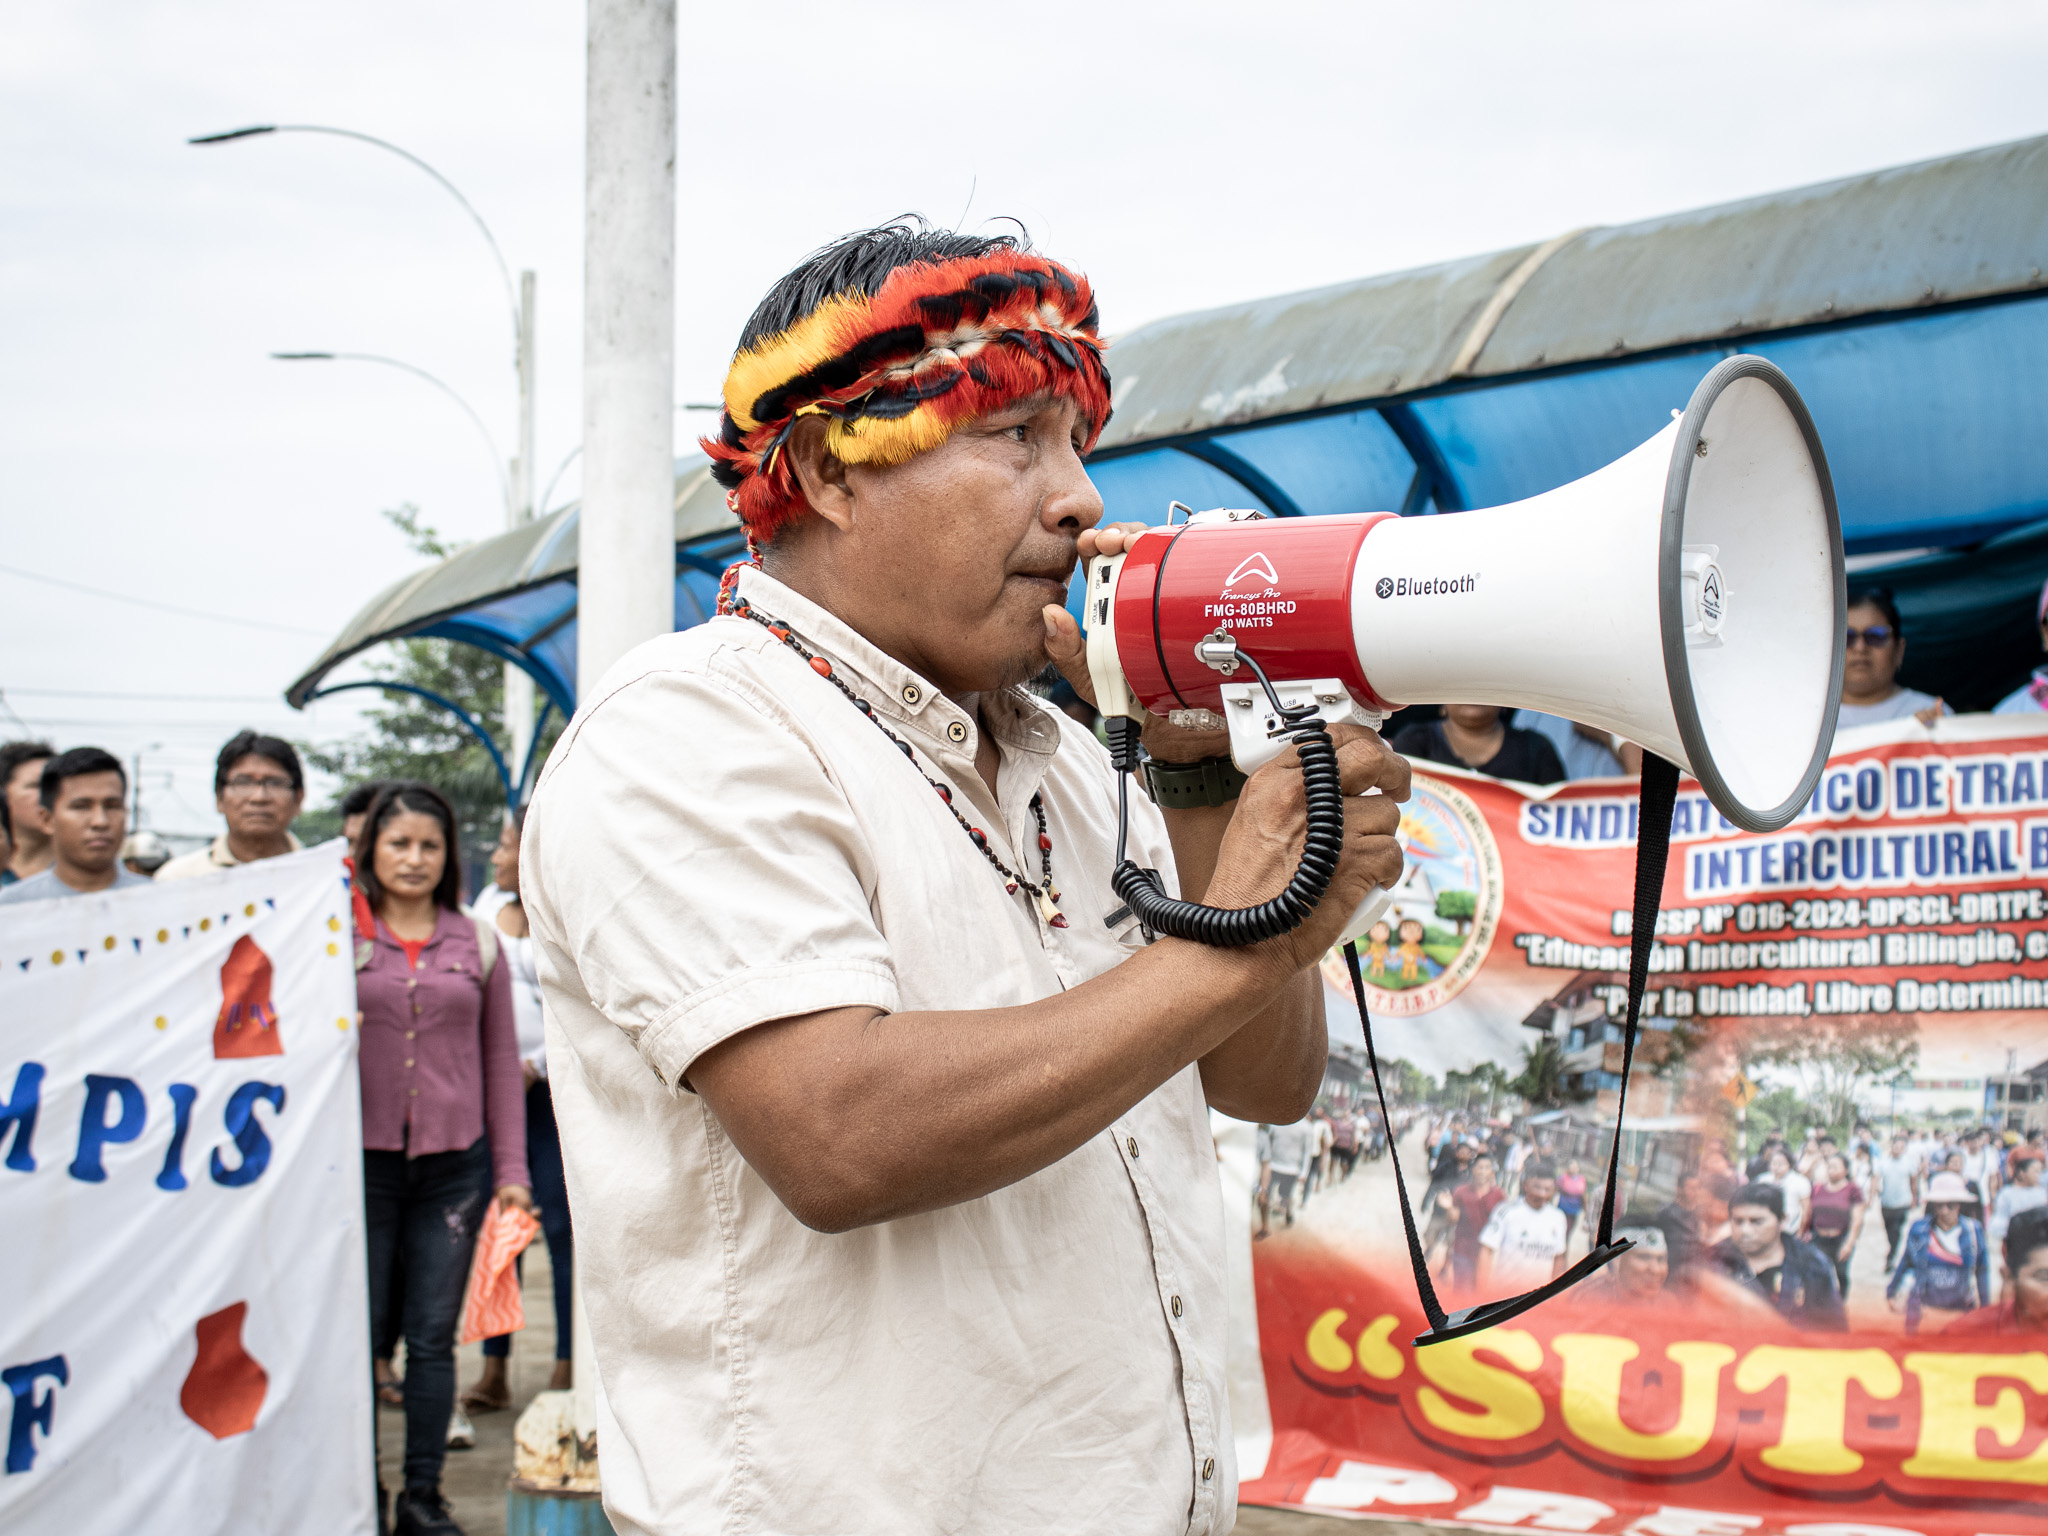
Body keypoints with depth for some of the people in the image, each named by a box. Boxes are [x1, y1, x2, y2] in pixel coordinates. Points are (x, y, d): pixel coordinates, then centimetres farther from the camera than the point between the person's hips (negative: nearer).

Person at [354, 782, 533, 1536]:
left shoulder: (476, 942, 9)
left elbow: (501, 1058, 11)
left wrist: (511, 1168, 7)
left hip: (454, 1162, 2)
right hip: (363, 1156, -1)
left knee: (433, 1335, 6)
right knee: (356, 1329, 2)